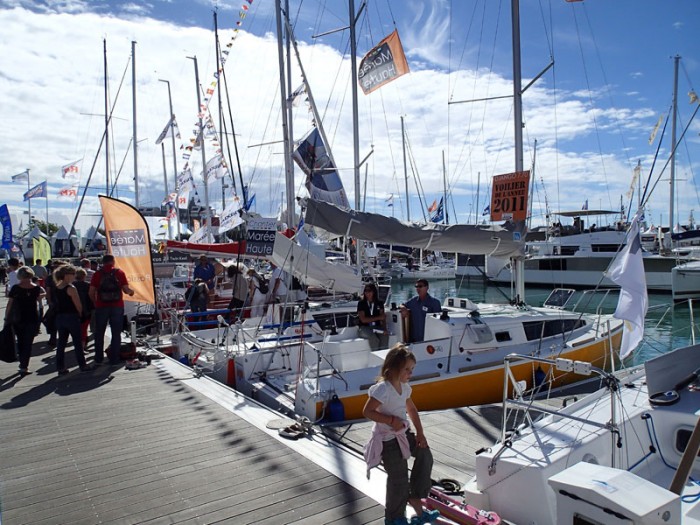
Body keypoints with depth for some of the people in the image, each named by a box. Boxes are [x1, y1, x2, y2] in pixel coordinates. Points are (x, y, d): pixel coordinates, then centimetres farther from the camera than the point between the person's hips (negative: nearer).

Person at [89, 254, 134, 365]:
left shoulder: (97, 274, 0)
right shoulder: (120, 273, -1)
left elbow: (91, 292, -3)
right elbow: (126, 290, -5)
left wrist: (95, 302, 13)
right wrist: (131, 292, 16)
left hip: (101, 306, 1)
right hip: (117, 306, 0)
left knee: (99, 333, 14)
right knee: (116, 334, 6)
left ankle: (98, 358, 19)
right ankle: (114, 359, 6)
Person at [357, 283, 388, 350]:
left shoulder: (379, 303, 9)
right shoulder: (361, 303, -1)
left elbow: (383, 318, 0)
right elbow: (363, 320, -9)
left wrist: (384, 329, -19)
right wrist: (378, 318, -8)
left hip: (377, 327, 3)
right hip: (364, 327, -3)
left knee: (385, 335, -28)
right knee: (374, 338, -33)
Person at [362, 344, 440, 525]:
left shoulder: (404, 386, 1)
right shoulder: (382, 389, -25)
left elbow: (411, 409, 12)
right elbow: (367, 411, -25)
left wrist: (420, 433, 4)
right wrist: (391, 420, -27)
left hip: (403, 433, 8)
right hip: (388, 438, -8)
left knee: (425, 454, 4)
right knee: (398, 477, 2)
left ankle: (415, 498, 17)